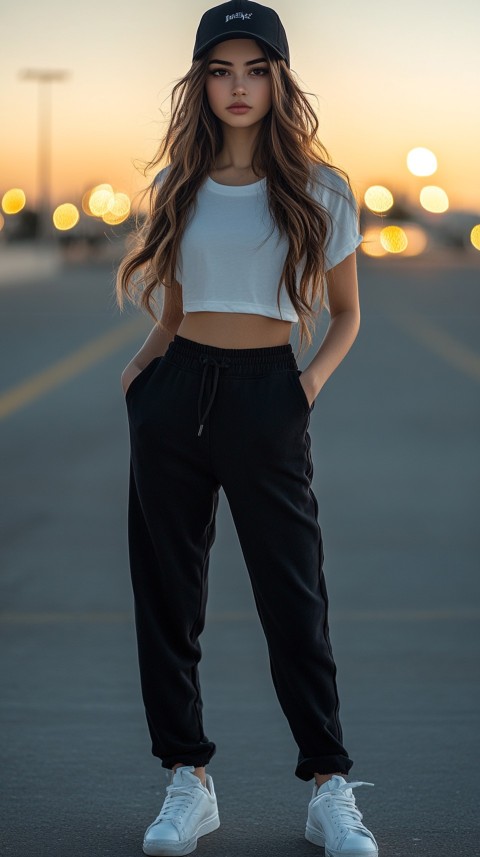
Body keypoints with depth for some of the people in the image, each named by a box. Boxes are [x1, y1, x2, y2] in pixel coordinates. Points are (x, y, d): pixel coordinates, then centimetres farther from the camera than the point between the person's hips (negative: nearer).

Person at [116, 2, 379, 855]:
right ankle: (188, 783, 13)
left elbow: (346, 312, 11)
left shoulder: (319, 189, 3)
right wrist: (143, 364, 2)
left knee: (293, 595, -1)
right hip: (177, 392, 3)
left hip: (267, 396, -3)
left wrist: (316, 375, -7)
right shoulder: (178, 185, 10)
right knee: (166, 590, 4)